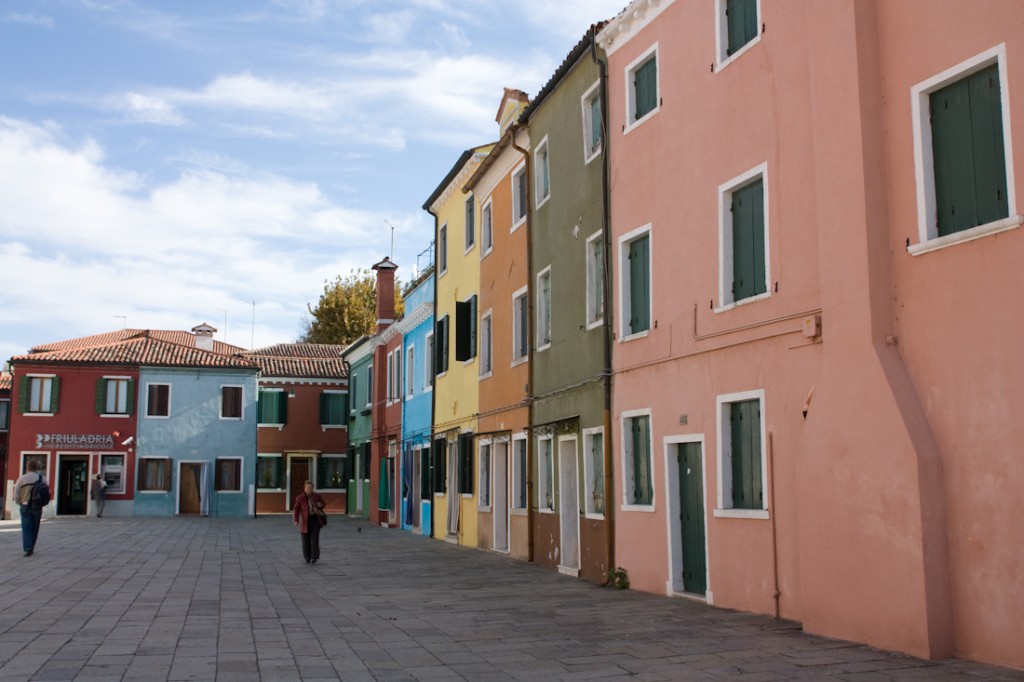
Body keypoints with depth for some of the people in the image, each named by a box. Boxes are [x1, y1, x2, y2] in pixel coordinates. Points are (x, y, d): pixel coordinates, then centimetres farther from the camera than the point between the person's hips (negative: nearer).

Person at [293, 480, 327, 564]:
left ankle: (314, 557, -4)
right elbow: (296, 509, -9)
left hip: (316, 519, 0)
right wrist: (296, 520, -19)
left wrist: (320, 505, -10)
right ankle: (307, 557, 20)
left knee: (315, 539, -7)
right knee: (306, 540, 5)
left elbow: (323, 503, 13)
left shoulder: (317, 496, -2)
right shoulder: (300, 498, -8)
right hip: (305, 520, 0)